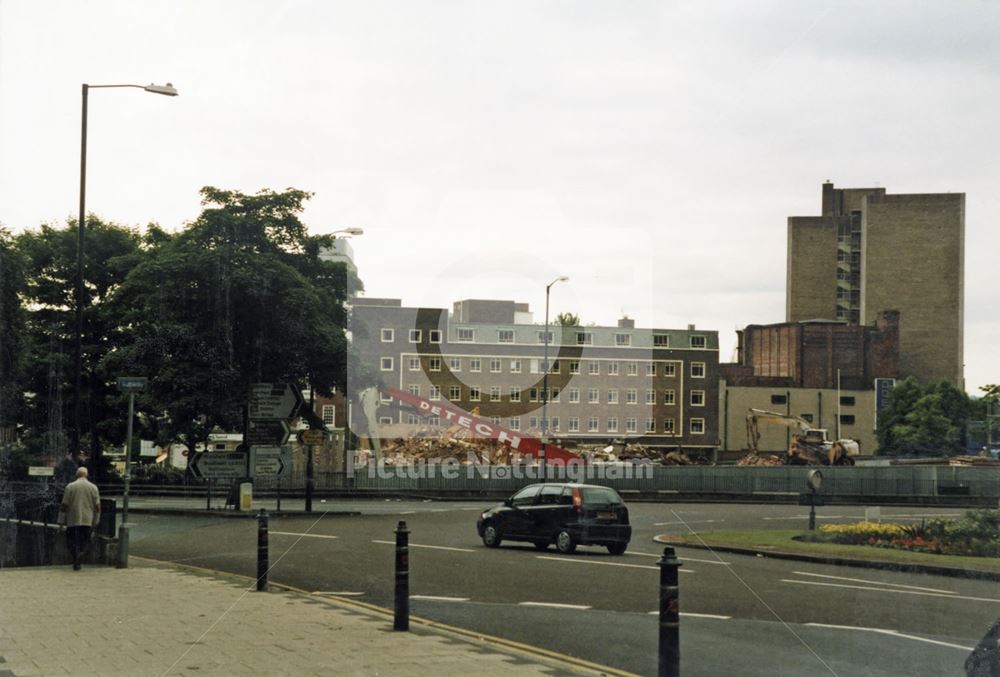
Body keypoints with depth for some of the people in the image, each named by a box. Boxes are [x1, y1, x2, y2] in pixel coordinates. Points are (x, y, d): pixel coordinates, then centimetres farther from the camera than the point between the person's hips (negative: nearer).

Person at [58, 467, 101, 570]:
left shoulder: (70, 487, -2)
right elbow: (97, 506, 2)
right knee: (84, 541, 13)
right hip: (87, 520, 2)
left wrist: (62, 521, 3)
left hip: (73, 520, -2)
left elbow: (64, 505, -3)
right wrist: (95, 521, 10)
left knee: (72, 541, 5)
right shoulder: (93, 487, 2)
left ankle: (76, 562, -4)